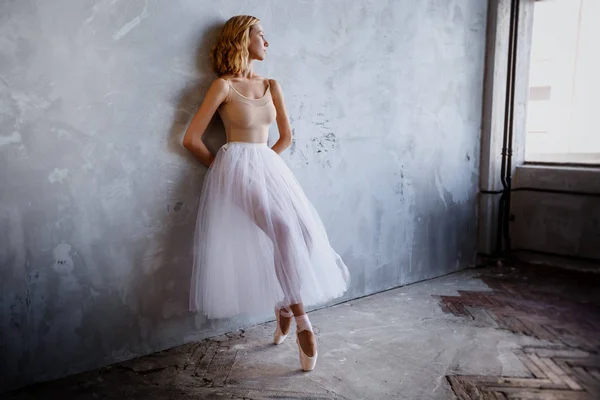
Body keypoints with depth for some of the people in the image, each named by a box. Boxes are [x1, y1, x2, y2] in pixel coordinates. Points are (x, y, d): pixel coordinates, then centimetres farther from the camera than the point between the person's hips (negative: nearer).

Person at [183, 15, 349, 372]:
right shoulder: (223, 86, -3)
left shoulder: (271, 86, 14)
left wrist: (264, 159, 12)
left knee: (303, 230, -12)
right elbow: (192, 139, -5)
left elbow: (286, 136, 20)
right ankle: (302, 321, -15)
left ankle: (285, 307, 8)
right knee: (284, 230, -24)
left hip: (270, 166, 6)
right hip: (238, 170, -6)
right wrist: (219, 166, 6)